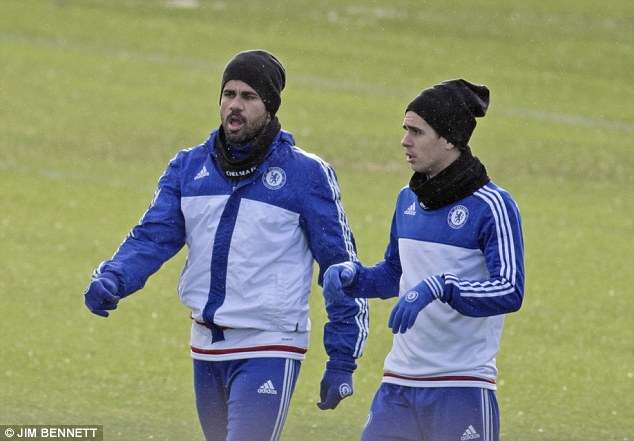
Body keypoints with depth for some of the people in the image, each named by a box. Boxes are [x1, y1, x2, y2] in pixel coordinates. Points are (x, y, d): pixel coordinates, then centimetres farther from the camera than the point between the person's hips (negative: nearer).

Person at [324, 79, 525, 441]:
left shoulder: (492, 206, -10)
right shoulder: (409, 200, 12)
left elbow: (510, 292, -18)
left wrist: (439, 288, -29)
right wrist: (351, 276, 4)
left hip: (462, 389, -6)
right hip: (399, 385, 6)